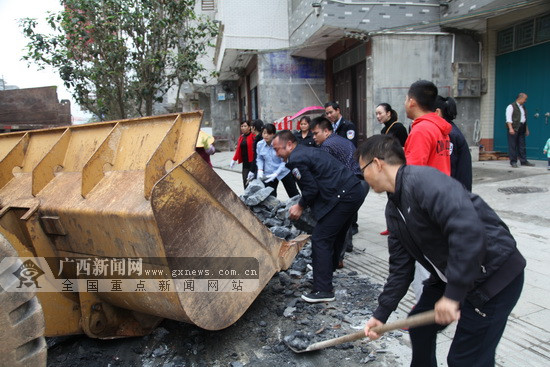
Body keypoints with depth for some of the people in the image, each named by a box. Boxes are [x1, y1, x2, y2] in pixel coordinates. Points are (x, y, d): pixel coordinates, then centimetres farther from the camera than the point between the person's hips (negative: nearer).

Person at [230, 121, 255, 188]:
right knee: (245, 181, 3)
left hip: (251, 162, -6)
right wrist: (234, 160, 15)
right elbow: (238, 150, 18)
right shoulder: (241, 137, 14)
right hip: (245, 162, 6)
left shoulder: (253, 136, -7)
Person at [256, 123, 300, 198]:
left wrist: (276, 174, -25)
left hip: (283, 172, -3)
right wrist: (260, 170, -10)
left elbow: (284, 161, -17)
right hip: (268, 174, 3)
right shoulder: (260, 144, -8)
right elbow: (259, 159, 7)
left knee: (294, 194, 10)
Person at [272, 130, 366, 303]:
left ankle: (323, 290, 1)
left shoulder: (296, 159, -10)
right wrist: (304, 204, 22)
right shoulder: (308, 151, 21)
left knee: (320, 239, -4)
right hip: (355, 191, 11)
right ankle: (327, 275, 44)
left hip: (343, 196, -11)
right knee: (335, 236, 25)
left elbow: (312, 189, -12)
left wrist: (300, 206, 4)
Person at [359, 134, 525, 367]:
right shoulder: (393, 208, 5)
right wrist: (381, 313, 11)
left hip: (496, 273, -9)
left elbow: (468, 228, -36)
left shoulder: (423, 180, -25)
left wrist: (452, 294, -32)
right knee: (419, 324, 19)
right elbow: (400, 267, 10)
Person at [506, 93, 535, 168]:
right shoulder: (511, 106, -3)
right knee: (513, 146, -5)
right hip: (514, 128, -7)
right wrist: (510, 128, -21)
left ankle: (524, 161, 9)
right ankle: (513, 162, -1)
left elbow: (525, 119, 26)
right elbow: (508, 118, -11)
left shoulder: (523, 107, 21)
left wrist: (527, 129, 21)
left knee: (522, 146, 7)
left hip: (521, 129, 7)